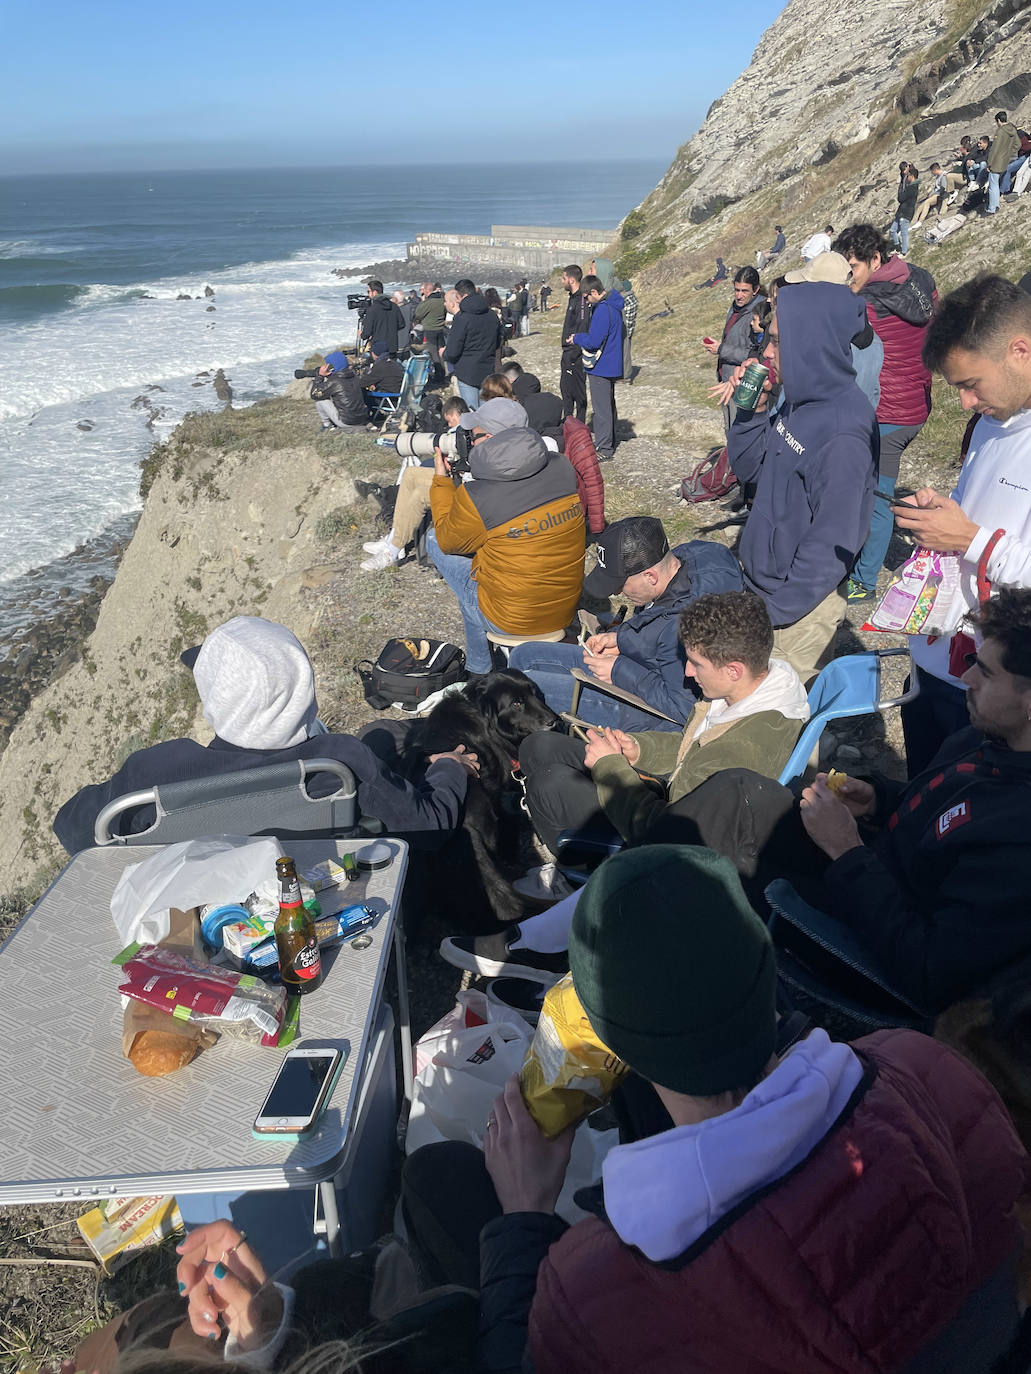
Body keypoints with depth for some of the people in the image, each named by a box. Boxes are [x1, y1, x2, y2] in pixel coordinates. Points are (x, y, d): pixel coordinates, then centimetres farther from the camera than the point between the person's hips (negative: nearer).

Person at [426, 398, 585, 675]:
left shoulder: (474, 497, -23)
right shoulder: (564, 469, -7)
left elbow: (448, 541, -1)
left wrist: (441, 480, 8)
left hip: (512, 621, -6)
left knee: (433, 540, 12)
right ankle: (478, 664, 39)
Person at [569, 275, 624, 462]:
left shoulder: (602, 310, -22)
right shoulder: (612, 305, 10)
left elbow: (593, 341, -24)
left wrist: (576, 339, -6)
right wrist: (580, 338, 11)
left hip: (600, 367, -10)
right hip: (611, 365, 10)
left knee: (601, 408, -4)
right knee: (608, 405, 18)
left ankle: (604, 450, 1)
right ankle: (609, 443, 30)